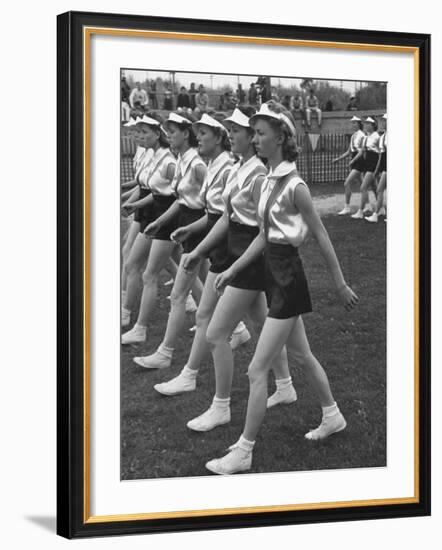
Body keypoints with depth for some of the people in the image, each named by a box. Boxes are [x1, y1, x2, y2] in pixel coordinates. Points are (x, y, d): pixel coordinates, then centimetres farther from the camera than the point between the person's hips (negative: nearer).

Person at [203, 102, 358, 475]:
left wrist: (340, 284, -6)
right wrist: (233, 270, 12)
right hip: (275, 274, 9)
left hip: (289, 279, -9)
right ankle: (332, 417, 42)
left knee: (257, 370, -6)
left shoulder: (294, 186, -18)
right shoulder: (269, 181, 7)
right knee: (301, 355, 23)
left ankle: (243, 454, 2)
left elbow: (321, 237, -12)